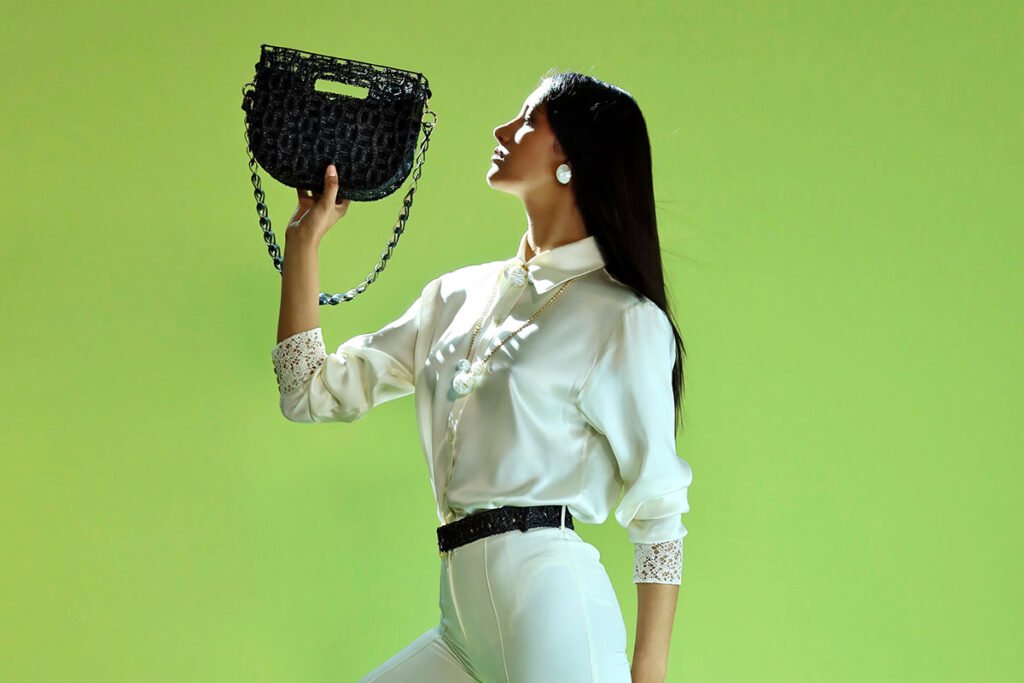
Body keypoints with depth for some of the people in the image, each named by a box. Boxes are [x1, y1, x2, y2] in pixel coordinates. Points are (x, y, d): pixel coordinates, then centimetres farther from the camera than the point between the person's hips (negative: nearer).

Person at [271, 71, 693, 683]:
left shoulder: (623, 320, -5)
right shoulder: (457, 295, 14)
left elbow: (660, 512, -6)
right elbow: (314, 391, 14)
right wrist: (305, 238, 14)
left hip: (551, 608, -6)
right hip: (465, 625, 6)